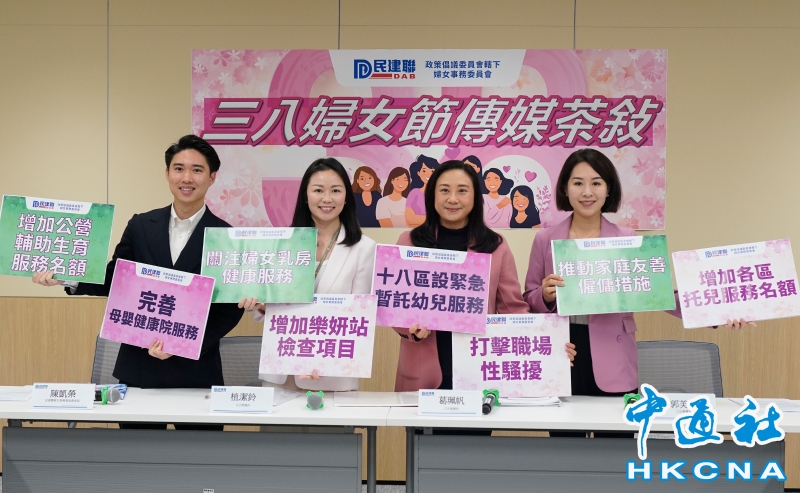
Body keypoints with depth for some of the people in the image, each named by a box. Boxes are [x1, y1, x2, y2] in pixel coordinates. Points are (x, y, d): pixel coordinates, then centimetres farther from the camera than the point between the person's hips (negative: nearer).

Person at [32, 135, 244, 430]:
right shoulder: (141, 226, 6)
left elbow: (232, 307, -4)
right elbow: (114, 280, 11)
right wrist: (65, 278, -5)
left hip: (196, 370, -2)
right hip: (138, 366, 3)